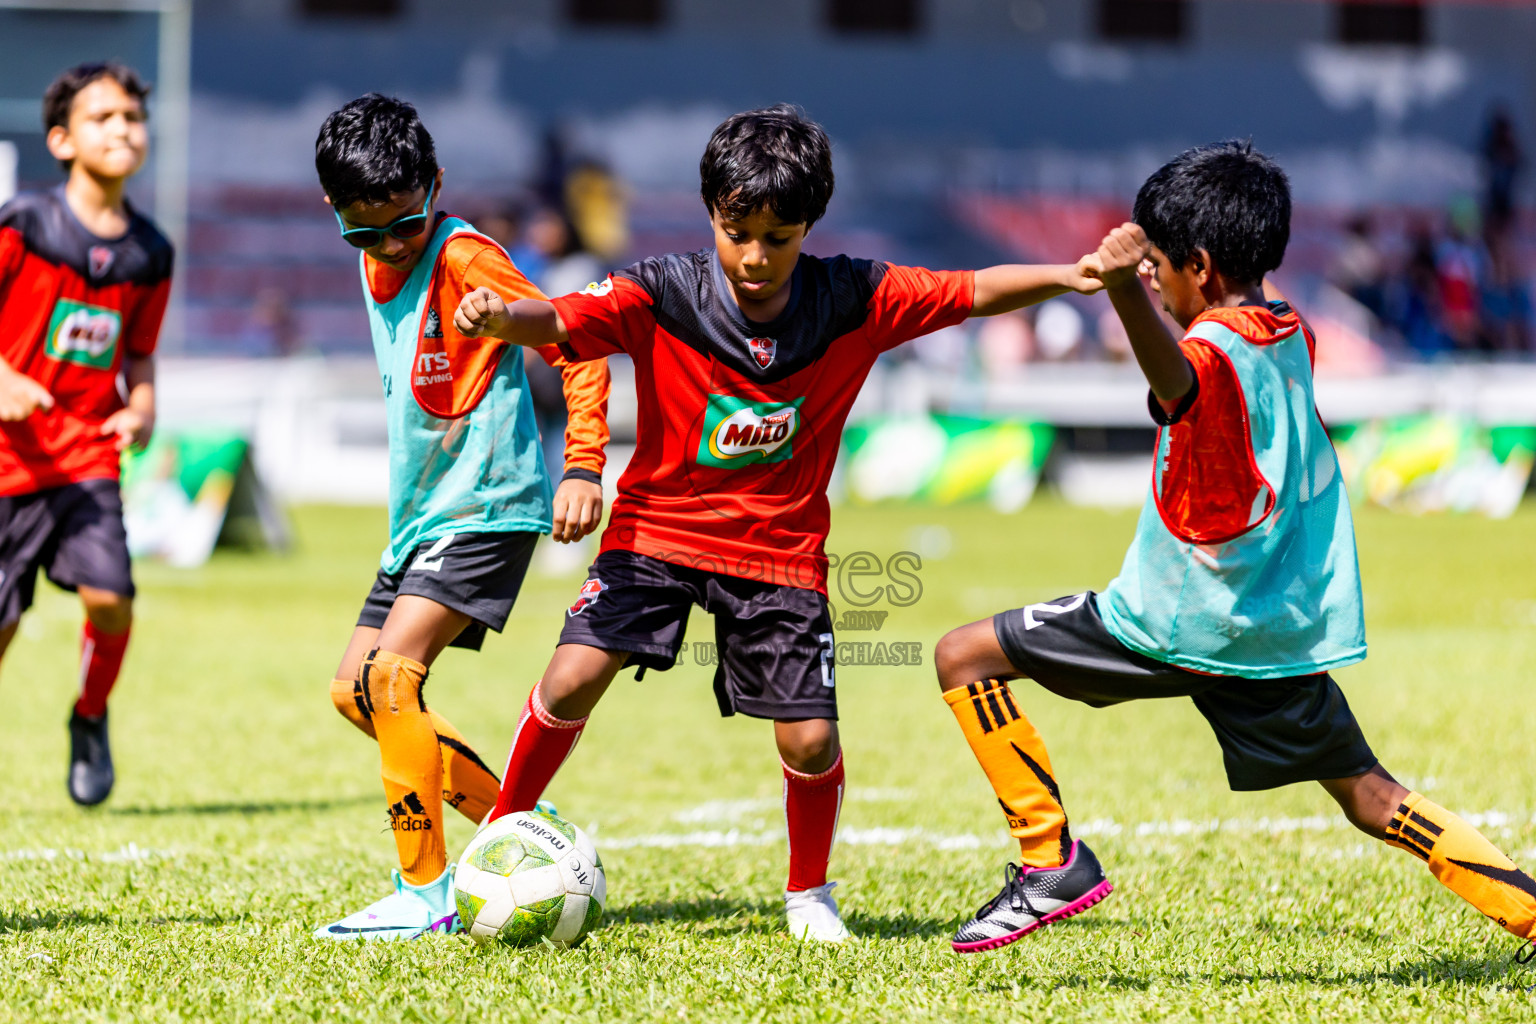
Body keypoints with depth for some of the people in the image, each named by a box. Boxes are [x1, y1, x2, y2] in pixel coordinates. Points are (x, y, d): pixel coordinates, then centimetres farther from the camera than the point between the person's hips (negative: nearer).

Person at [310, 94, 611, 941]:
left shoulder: (464, 259, -16)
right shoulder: (376, 264, 9)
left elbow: (578, 347, -20)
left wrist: (583, 468, -27)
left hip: (486, 509, -10)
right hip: (419, 514, 10)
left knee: (390, 674, -22)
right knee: (354, 691, 9)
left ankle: (426, 895, -18)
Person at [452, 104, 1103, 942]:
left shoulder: (852, 300, -10)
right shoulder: (662, 294, -15)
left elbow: (975, 292, -7)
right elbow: (560, 322, -28)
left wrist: (1071, 277, -23)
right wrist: (499, 318, -50)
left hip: (781, 550, 1)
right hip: (657, 528, -1)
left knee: (811, 739, -7)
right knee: (572, 679, -17)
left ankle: (809, 894, 22)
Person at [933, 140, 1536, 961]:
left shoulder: (1212, 354, -17)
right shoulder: (1291, 336, 7)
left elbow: (1173, 377, -44)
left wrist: (1125, 287, -64)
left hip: (1184, 628, -8)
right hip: (1286, 630, 8)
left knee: (964, 656, 0)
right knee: (1370, 799, 13)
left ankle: (1052, 859, -5)